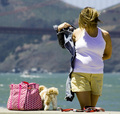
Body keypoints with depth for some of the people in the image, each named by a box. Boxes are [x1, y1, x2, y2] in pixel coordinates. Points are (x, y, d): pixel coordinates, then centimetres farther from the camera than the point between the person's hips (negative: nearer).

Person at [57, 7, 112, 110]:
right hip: (79, 73, -2)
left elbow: (108, 55, 19)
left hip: (97, 75, 2)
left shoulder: (104, 35, 4)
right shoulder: (77, 33, 3)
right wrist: (60, 29, 6)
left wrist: (95, 59, 4)